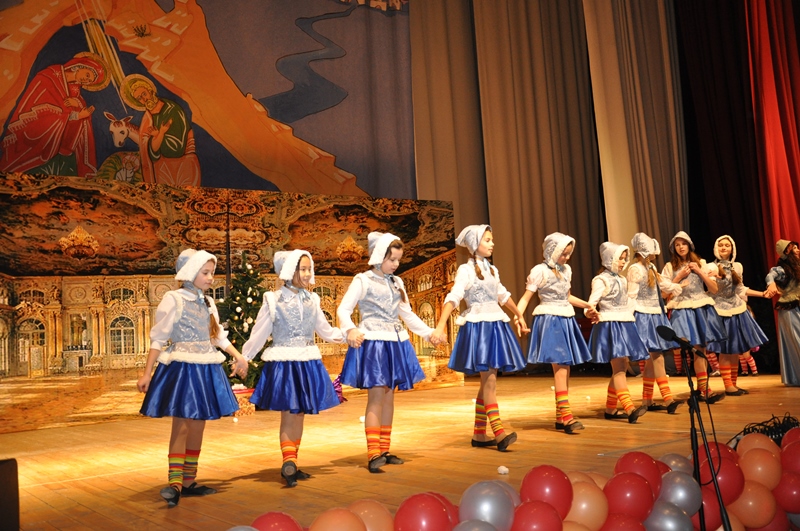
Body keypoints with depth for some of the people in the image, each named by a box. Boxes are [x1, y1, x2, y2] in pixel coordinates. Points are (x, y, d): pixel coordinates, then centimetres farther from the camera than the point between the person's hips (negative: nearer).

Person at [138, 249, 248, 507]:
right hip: (182, 368, -6)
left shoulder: (208, 302, 11)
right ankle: (175, 482, -2)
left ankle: (189, 481, 17)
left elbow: (219, 336, 21)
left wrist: (239, 357, 18)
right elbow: (158, 339, -8)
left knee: (197, 427, 9)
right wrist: (147, 374, -11)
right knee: (181, 425, -7)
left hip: (206, 369, 6)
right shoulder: (174, 299, -8)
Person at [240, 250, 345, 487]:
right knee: (288, 415, -5)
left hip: (308, 363, 5)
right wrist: (242, 359, -3)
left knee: (300, 415, 10)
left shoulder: (312, 299, 6)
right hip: (283, 363, -4)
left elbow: (325, 330, 16)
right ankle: (289, 461, -1)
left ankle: (291, 466, 20)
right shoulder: (273, 300, -5)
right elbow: (258, 335, -1)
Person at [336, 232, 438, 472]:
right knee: (376, 396, -11)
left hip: (395, 343, 6)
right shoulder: (362, 280, -3)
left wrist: (428, 332, 19)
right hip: (373, 342, -6)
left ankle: (384, 450, 16)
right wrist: (350, 330, -27)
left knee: (389, 397, 8)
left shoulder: (397, 282, 15)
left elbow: (407, 314, 23)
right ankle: (373, 454, -9)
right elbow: (343, 310, -9)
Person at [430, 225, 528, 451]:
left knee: (488, 381, 7)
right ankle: (498, 433, -12)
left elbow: (503, 296, 29)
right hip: (477, 325, -7)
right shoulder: (466, 270, -6)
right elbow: (453, 298, -17)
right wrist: (440, 326, -28)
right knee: (489, 380, -11)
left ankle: (479, 434, 13)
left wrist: (519, 315, 38)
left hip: (495, 325, 7)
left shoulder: (492, 270, 15)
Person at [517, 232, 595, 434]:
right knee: (560, 366, -13)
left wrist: (587, 305, 34)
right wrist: (518, 315, -29)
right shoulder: (540, 271, -8)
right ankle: (566, 415, -13)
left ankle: (560, 417, 12)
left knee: (565, 367, 6)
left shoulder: (567, 269, 13)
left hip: (566, 320, 7)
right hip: (550, 321, -7)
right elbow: (526, 297, -13)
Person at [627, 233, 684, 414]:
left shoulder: (650, 268, 15)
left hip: (655, 316, 9)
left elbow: (664, 284, 26)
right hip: (644, 317, -9)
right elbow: (631, 297, -15)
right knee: (657, 358, -12)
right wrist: (630, 322, -18)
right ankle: (668, 400, -13)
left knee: (652, 359, 8)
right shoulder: (635, 269, -11)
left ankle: (647, 401, 12)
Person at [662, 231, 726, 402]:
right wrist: (680, 277, -7)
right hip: (683, 310, -3)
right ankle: (705, 390, -16)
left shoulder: (701, 263, 12)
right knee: (697, 350, -13)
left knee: (703, 349, 4)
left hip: (702, 308, 3)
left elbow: (714, 289, 5)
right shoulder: (670, 267, 6)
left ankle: (701, 388, 15)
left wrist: (699, 271, -3)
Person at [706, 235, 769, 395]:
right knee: (725, 350, -4)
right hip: (721, 311, -6)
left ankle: (734, 383, 16)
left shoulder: (737, 266, 9)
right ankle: (728, 385, 2)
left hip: (737, 309, 6)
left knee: (736, 349, 8)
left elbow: (740, 289, 16)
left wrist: (762, 294, 12)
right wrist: (715, 277, -31)